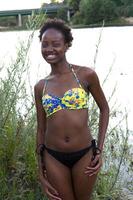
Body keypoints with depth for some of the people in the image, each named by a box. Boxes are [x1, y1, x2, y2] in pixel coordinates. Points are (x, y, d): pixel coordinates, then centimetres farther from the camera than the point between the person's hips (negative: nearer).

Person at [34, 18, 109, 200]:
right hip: (53, 157, 1)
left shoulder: (86, 75, -7)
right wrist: (41, 173, 5)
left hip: (84, 155, -1)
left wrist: (99, 149, -2)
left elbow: (104, 109, 5)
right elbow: (41, 129, 5)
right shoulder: (40, 87, 1)